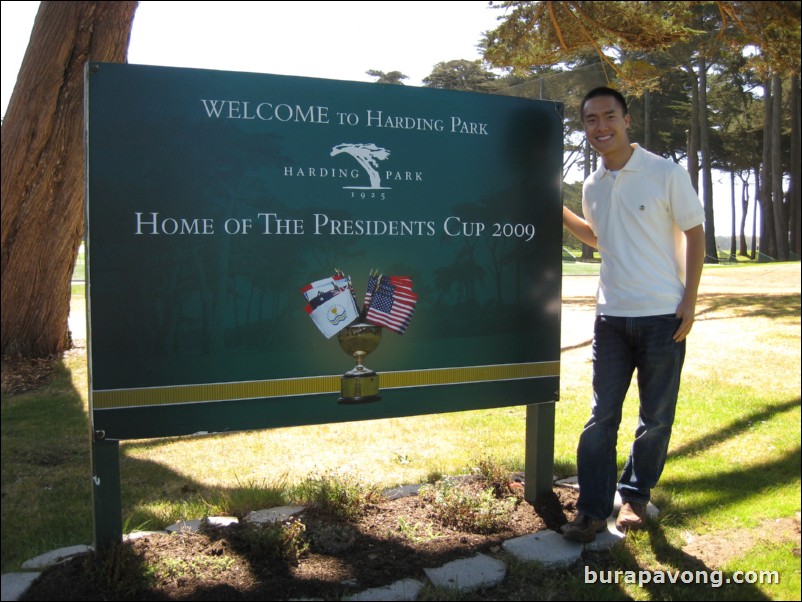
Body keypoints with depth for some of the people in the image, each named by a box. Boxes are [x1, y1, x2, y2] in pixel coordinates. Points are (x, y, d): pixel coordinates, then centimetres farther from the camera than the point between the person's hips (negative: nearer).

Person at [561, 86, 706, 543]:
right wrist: (560, 211, 11)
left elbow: (694, 233, -2)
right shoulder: (593, 186, 8)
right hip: (611, 316, 4)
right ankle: (593, 509, 12)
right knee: (602, 416, 4)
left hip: (662, 315, -3)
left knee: (656, 417, 9)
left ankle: (635, 496, 27)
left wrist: (689, 301, -8)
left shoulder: (666, 174, -6)